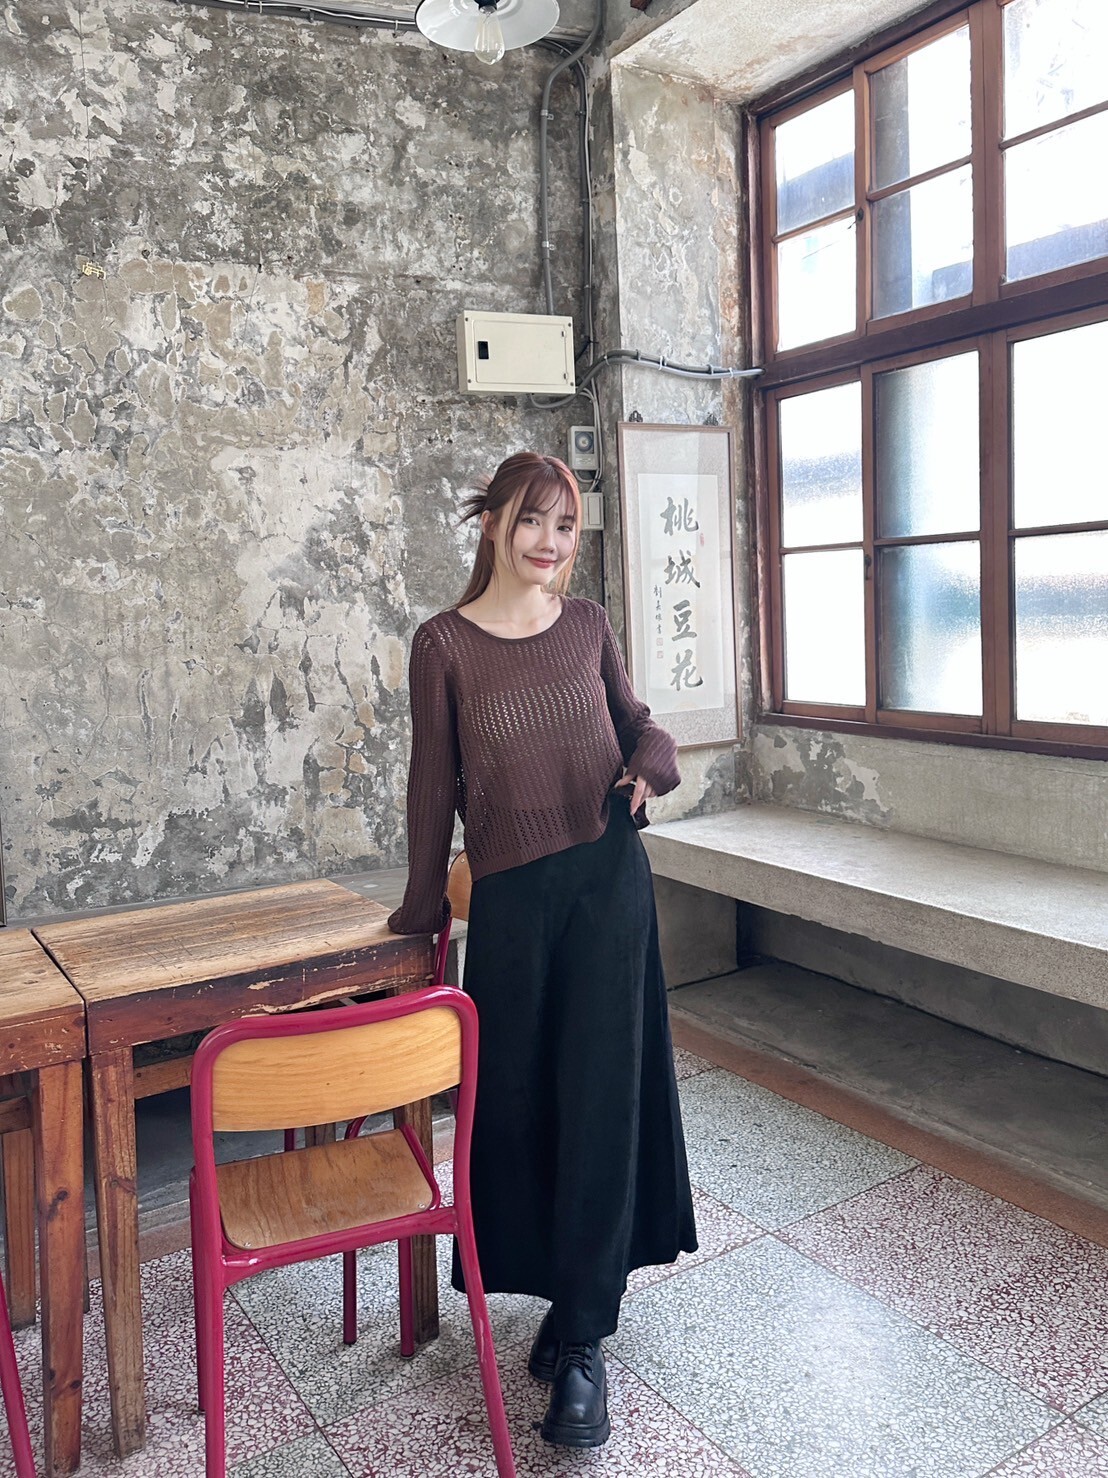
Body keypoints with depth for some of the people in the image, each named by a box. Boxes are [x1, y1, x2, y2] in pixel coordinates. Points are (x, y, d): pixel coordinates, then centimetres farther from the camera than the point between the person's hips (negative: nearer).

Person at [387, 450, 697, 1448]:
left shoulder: (586, 625, 5)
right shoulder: (445, 644, -1)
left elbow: (636, 721, 17)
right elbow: (435, 783, 3)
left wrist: (650, 766, -6)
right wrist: (424, 905, 7)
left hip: (606, 879, 1)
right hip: (509, 895, -1)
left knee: (600, 1098, 1)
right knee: (519, 1098, 10)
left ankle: (581, 1342, 12)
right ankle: (565, 1286, 34)